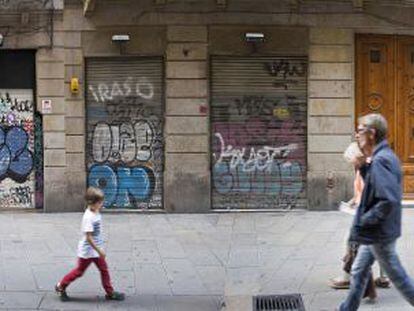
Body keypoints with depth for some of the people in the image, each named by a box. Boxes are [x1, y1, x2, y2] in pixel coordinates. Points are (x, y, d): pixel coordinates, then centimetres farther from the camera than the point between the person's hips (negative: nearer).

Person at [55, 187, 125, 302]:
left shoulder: (96, 214, 2)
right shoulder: (88, 217, -26)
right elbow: (88, 237, -27)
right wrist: (99, 250, -24)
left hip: (96, 250, 8)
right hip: (88, 250, -8)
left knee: (104, 269, 9)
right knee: (79, 271, 7)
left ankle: (110, 293, 16)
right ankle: (60, 287, 23)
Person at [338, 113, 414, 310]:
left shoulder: (380, 161, -24)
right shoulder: (386, 157, 7)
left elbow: (389, 200, -32)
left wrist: (365, 220, -22)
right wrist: (362, 165, 2)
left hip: (380, 234, -10)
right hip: (375, 232, 10)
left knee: (397, 276, 4)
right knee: (358, 272, 18)